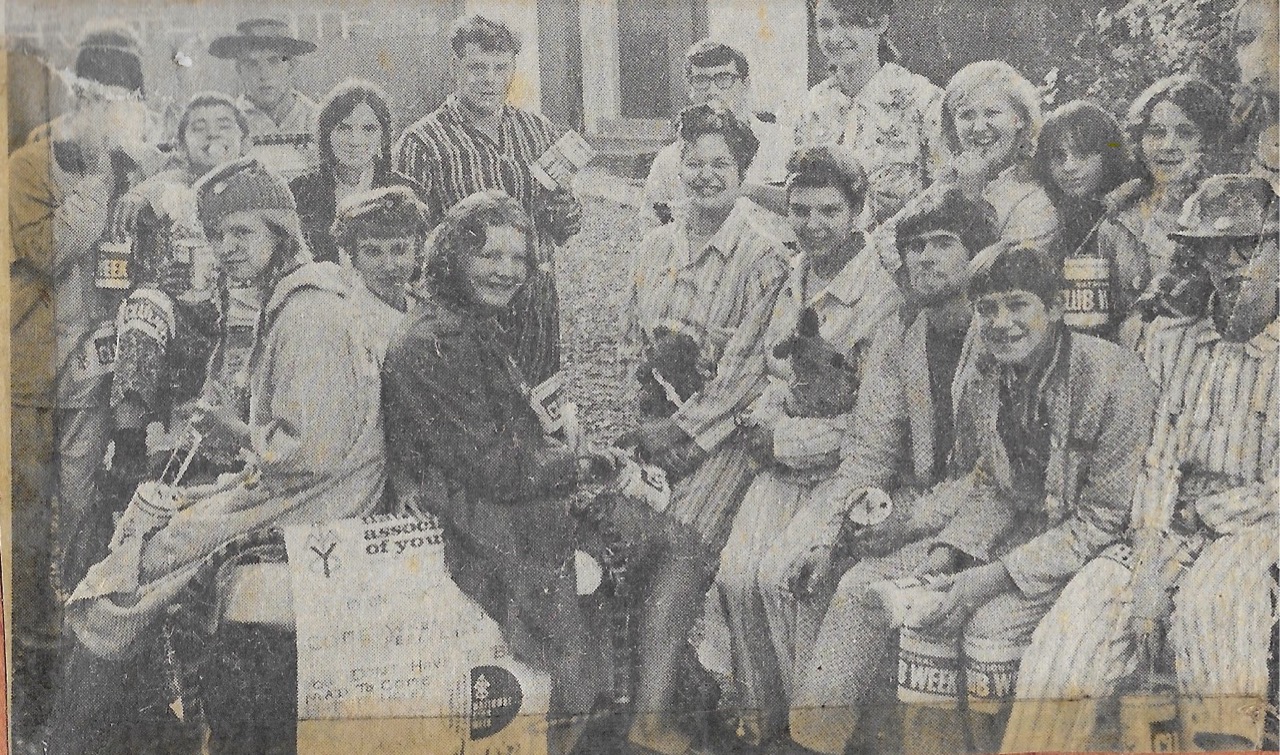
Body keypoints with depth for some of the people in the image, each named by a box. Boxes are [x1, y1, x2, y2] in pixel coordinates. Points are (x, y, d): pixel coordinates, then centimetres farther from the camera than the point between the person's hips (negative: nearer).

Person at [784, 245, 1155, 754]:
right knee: (862, 586, -7)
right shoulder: (976, 373, -2)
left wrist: (992, 579, -25)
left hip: (1083, 550, -6)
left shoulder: (1114, 380, -20)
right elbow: (987, 488, 8)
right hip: (1010, 528, 6)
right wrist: (947, 555, -12)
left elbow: (1102, 522, -18)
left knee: (989, 623, -33)